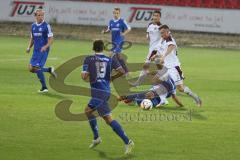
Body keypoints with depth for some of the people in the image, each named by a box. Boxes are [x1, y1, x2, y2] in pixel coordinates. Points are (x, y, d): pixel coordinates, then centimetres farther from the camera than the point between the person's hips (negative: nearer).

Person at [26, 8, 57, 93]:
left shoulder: (46, 26, -7)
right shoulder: (33, 26, 10)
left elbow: (51, 39, -9)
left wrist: (45, 47, -24)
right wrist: (29, 47, 4)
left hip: (43, 50, -7)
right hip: (36, 50, 7)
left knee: (37, 68, -12)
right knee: (31, 68, 1)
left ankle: (44, 87, 2)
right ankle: (49, 70, 21)